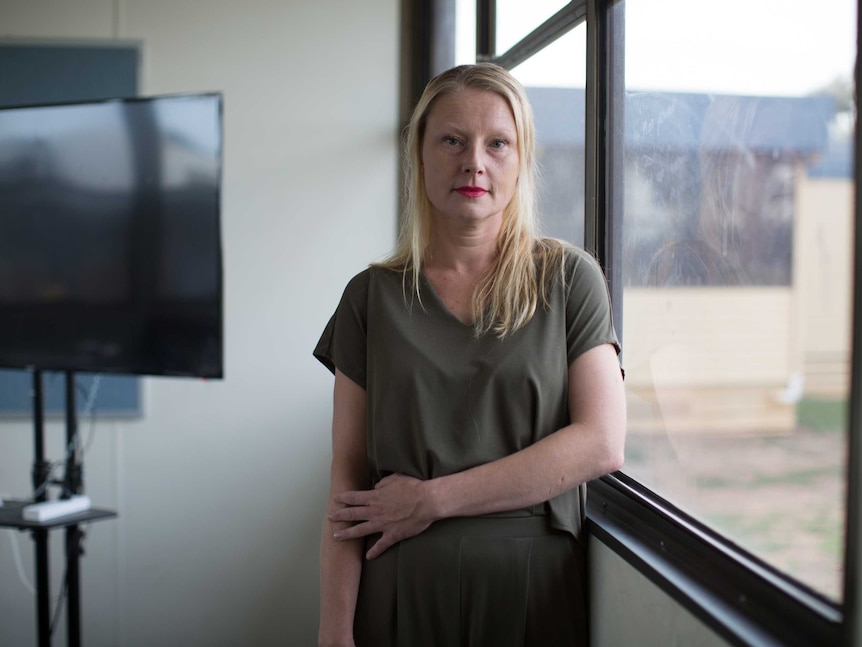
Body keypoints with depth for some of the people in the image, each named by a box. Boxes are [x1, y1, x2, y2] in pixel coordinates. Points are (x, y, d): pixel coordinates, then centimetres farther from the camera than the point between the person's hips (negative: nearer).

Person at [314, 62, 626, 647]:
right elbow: (348, 474, 0)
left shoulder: (570, 279, 0)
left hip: (534, 584, 0)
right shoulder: (373, 297, 3)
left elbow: (601, 444, -10)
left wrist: (431, 499, -12)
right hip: (402, 592, 1)